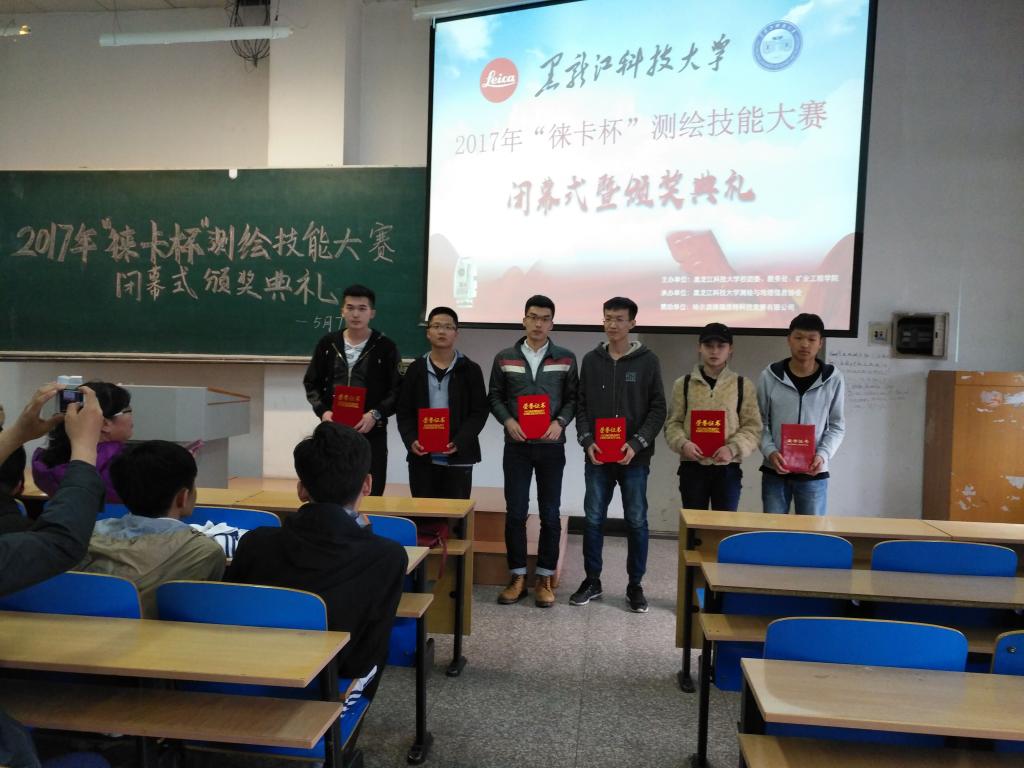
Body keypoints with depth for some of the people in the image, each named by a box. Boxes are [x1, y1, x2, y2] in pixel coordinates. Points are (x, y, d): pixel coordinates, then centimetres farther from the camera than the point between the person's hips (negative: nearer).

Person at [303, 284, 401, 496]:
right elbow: (312, 384, 12)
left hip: (371, 433, -3)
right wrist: (322, 411, -5)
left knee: (370, 494, 1)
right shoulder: (327, 343, 7)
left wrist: (376, 414, -18)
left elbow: (397, 390, -4)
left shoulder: (385, 347, -2)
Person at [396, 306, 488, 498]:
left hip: (458, 458, -2)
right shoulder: (415, 369, 8)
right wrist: (411, 440, -11)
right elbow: (404, 411, 6)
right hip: (421, 457, 2)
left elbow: (479, 412, -2)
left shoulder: (470, 370, 2)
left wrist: (458, 442, -16)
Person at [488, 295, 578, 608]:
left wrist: (560, 422, -13)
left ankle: (545, 578, 16)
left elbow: (573, 398, 5)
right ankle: (518, 576, 15)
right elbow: (494, 396, 7)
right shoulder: (504, 358, 5)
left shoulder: (566, 358, 4)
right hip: (516, 445, 0)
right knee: (515, 512, 3)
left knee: (550, 514, 4)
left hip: (551, 446, 0)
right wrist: (508, 421, -10)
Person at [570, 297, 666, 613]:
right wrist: (587, 441, -8)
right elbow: (581, 406, 7)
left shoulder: (648, 361, 0)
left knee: (636, 522, 5)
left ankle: (635, 585, 19)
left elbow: (658, 409, -2)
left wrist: (636, 444, -13)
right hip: (597, 457, 2)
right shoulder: (591, 360, 7)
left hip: (634, 458, -2)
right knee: (593, 519, 7)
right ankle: (592, 581, 22)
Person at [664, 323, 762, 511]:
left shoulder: (744, 385, 4)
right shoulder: (683, 384, 6)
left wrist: (733, 448, -16)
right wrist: (683, 443, -15)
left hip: (727, 468, 0)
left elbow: (753, 427, 0)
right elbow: (673, 423, 5)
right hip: (692, 467, 1)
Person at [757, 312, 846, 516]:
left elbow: (837, 425, 4)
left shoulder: (833, 379, -1)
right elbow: (759, 422, 2)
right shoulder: (770, 376, -1)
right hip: (775, 472, 0)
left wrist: (823, 454, -12)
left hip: (814, 474, 0)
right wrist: (770, 451, -14)